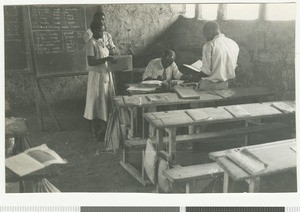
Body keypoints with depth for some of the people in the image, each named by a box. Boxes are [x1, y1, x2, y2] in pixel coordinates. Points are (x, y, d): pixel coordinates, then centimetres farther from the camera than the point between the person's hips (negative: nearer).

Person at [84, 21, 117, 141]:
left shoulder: (102, 41, 11)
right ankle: (97, 132, 10)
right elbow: (91, 62, -22)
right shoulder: (91, 43, -15)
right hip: (97, 76, -9)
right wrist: (106, 59, -26)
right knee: (97, 102, -1)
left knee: (106, 101, 13)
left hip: (106, 74, 9)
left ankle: (103, 129, 25)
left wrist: (111, 58, 2)